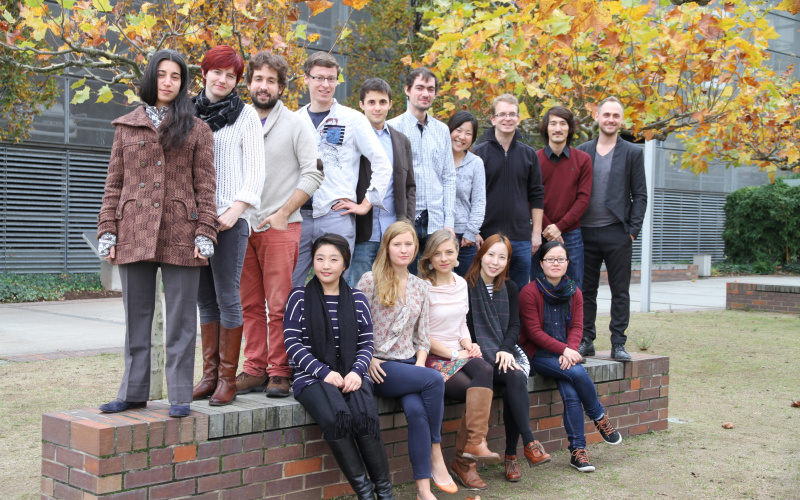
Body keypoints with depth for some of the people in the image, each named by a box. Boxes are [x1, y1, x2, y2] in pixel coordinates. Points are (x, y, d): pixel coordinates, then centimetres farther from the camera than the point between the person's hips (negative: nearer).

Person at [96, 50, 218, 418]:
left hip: (180, 235, -2)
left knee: (180, 319, 1)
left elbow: (205, 185, 4)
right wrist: (107, 231, 4)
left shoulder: (196, 129, 9)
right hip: (134, 233, 2)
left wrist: (204, 233, -6)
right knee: (136, 318, 8)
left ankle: (180, 397, 8)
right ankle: (134, 392, 18)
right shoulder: (126, 126, 14)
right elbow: (114, 184, 13)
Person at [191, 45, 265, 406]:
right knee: (205, 299, 8)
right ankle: (209, 374, 15)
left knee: (227, 297, -5)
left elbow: (254, 169, -1)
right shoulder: (190, 114, 15)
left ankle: (227, 379, 2)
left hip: (228, 218, -4)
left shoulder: (245, 115, 4)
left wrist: (236, 209, -13)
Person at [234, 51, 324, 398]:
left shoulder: (295, 125, 3)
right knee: (250, 304, 5)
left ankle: (280, 373, 0)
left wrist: (283, 214, -8)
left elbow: (313, 174, -3)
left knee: (279, 305, -6)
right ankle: (255, 369, 12)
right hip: (242, 226, 4)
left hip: (280, 227, -4)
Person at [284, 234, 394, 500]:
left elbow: (366, 343, 12)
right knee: (336, 417, -34)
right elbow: (292, 343, 0)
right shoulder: (300, 297, 6)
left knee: (365, 417, -30)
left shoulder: (357, 299, 13)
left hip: (351, 375, 2)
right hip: (312, 377, -2)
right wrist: (325, 372, -11)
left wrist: (356, 371, -9)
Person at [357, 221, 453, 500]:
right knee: (435, 380, -29)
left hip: (408, 365, 4)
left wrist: (419, 365, 0)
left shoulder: (420, 287, 16)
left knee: (416, 410, -29)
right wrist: (368, 359, -13)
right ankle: (435, 456, -15)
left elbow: (422, 336, 16)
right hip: (379, 367, -4)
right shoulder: (370, 280, 1)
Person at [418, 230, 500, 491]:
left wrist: (468, 343, 2)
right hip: (433, 359, -5)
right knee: (484, 392, -28)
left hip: (459, 354, 5)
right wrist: (454, 354, -10)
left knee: (485, 370, -28)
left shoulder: (461, 283, 14)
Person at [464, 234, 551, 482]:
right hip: (478, 357, -4)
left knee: (515, 379, -28)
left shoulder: (510, 288, 14)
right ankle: (530, 443, -29)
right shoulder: (466, 286, -3)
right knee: (516, 377, -30)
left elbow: (514, 326, 7)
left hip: (506, 353, 4)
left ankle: (511, 456, -22)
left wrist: (506, 350, -10)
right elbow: (465, 329, -5)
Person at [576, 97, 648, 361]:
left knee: (620, 291, 3)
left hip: (617, 232, -2)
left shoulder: (633, 153, 5)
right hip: (586, 232, 2)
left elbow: (640, 195, 3)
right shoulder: (582, 151, 10)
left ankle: (618, 344, 9)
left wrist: (633, 230, -5)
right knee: (586, 290, 7)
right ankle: (586, 340, 15)